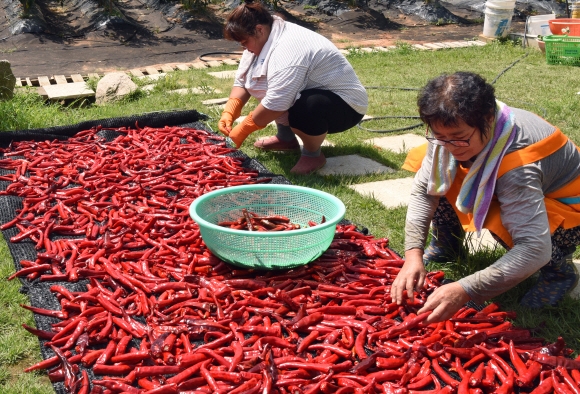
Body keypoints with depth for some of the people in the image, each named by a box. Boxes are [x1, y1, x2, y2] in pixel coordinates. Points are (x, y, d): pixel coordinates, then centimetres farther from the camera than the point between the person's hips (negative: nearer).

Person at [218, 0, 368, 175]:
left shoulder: (288, 50, -31)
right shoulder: (263, 39, -2)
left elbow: (275, 104, -35)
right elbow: (243, 80, 2)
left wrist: (243, 130, -25)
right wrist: (229, 113, -11)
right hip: (310, 93, 10)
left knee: (302, 110, -38)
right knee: (257, 79, 9)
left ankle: (313, 154, -9)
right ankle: (286, 138, 18)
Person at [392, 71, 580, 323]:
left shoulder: (516, 167, -41)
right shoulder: (451, 130, -23)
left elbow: (535, 249, -46)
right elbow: (423, 190, -17)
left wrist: (465, 291, -51)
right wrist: (413, 253, -29)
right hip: (502, 189, 6)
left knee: (502, 221, -39)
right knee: (426, 162, -13)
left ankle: (558, 270, -6)